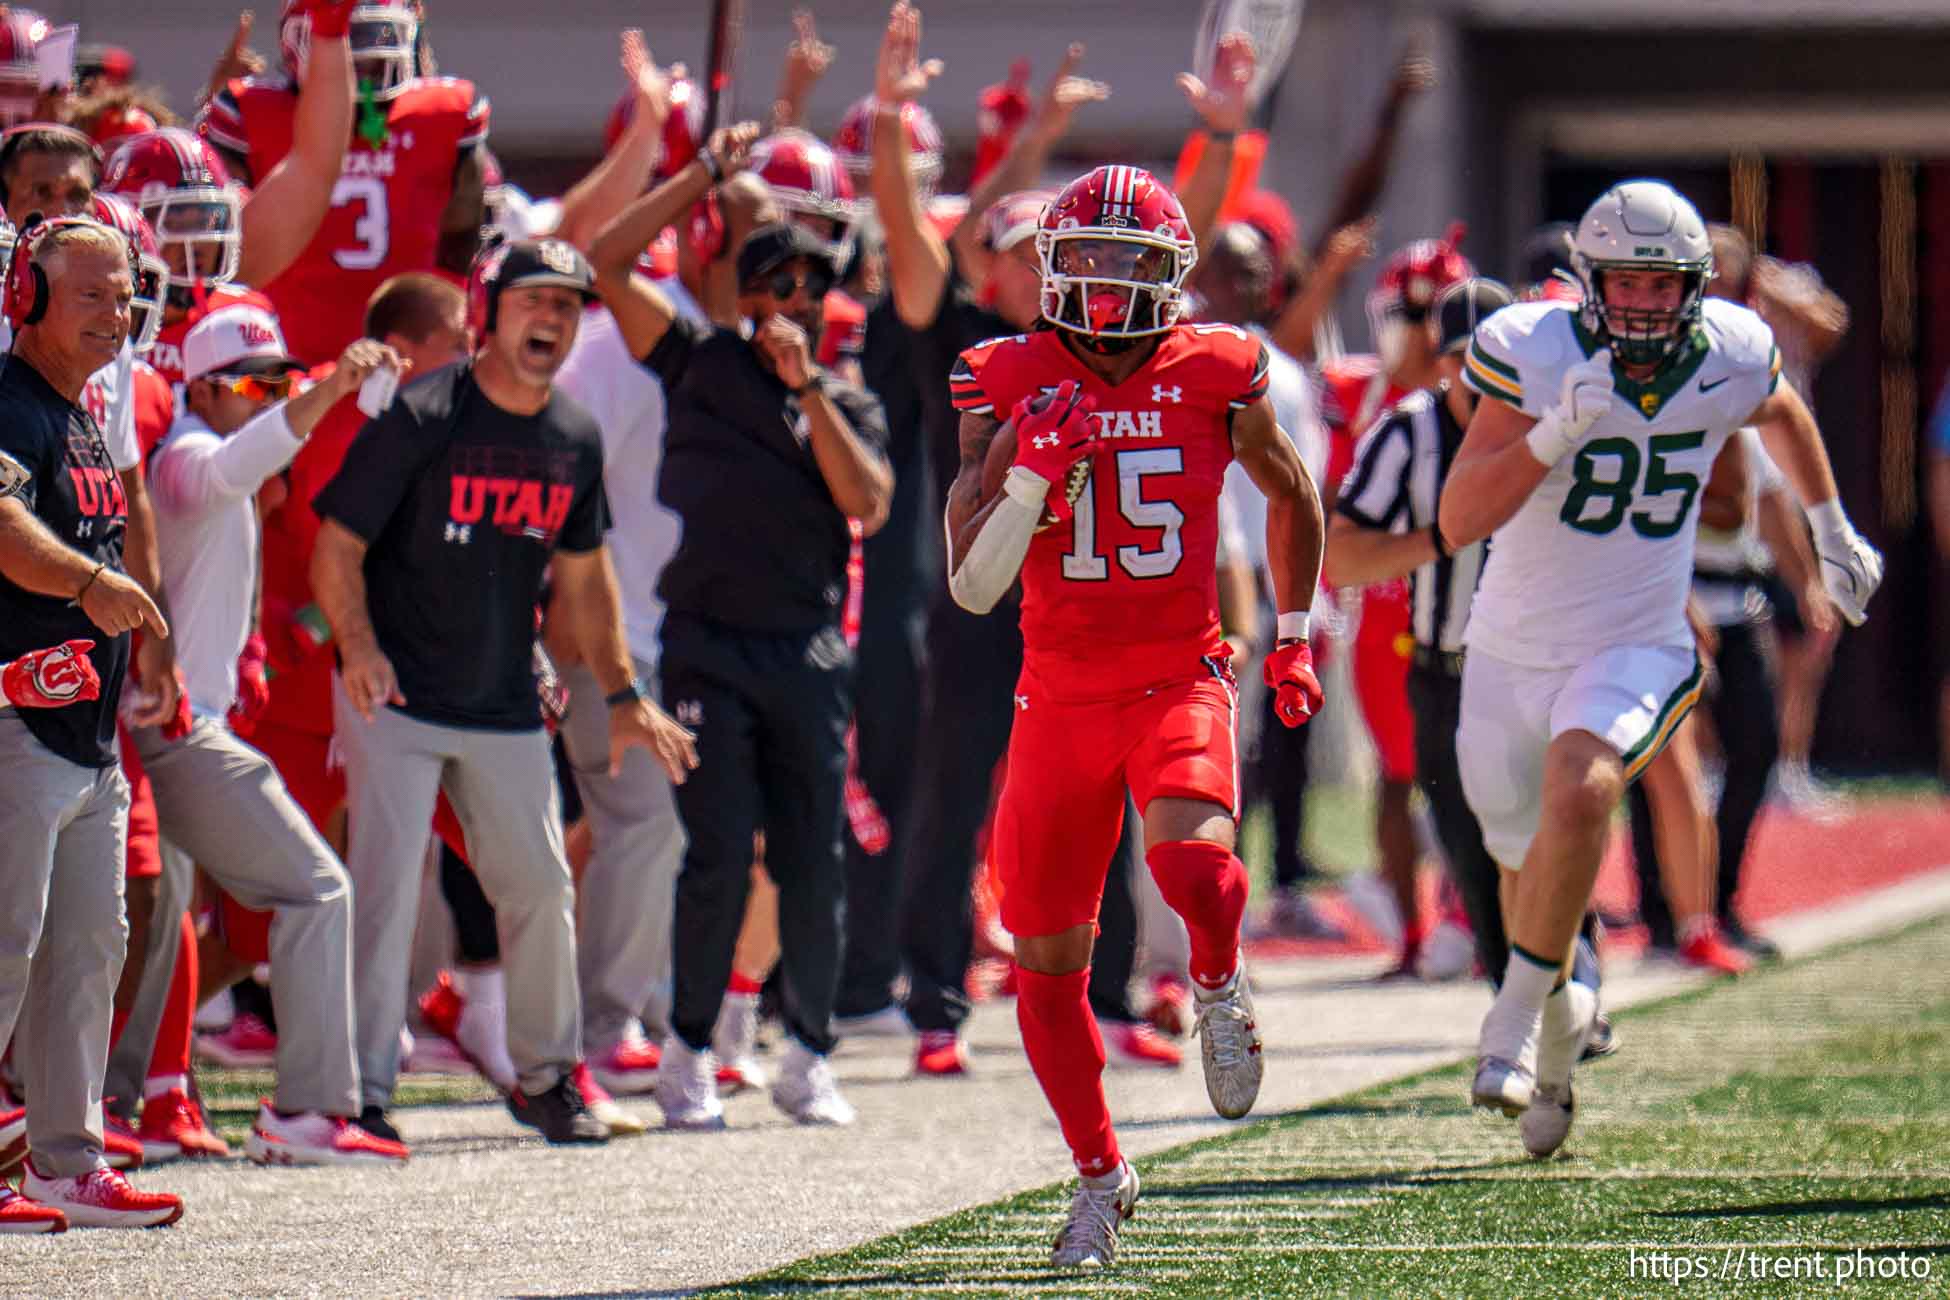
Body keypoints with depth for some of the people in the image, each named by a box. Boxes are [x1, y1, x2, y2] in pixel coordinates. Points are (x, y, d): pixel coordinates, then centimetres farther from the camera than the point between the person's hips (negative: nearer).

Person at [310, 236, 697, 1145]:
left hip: (506, 710, 6)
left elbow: (581, 573, 17)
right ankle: (362, 1093, -3)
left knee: (542, 888, 8)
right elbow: (337, 544, -13)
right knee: (384, 891, -9)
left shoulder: (575, 439, 5)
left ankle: (544, 1077, 25)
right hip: (396, 699, -6)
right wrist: (359, 647, -29)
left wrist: (622, 696, 13)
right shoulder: (421, 418, -13)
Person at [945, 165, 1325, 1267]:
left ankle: (1220, 988, 5)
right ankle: (1101, 1174, 25)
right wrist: (1031, 473, -20)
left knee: (1193, 861, -31)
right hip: (1061, 690, 2)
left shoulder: (1216, 378, -2)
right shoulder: (1010, 388, -3)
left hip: (1180, 677, -2)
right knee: (1047, 958, 5)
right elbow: (972, 585, -7)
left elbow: (1292, 494, 19)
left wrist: (1297, 633, 21)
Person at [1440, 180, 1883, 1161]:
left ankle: (1517, 1021, -17)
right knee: (1529, 864, 15)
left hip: (1639, 647, 0)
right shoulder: (1533, 354, -17)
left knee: (1579, 795, -29)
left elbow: (1781, 414, 19)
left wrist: (1832, 531, 29)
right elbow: (1458, 522, -22)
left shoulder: (1729, 356, -8)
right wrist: (1556, 432, -35)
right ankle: (1559, 1015, 45)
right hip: (1514, 651, 1)